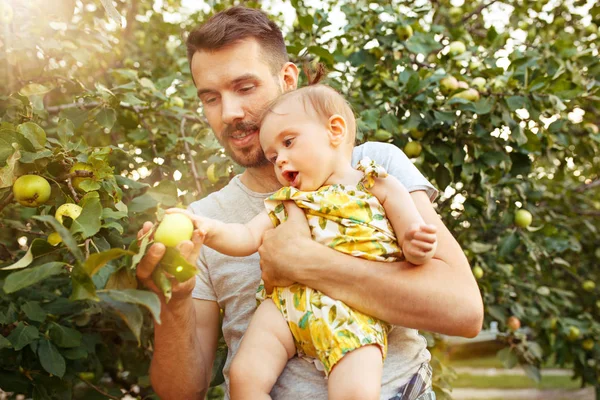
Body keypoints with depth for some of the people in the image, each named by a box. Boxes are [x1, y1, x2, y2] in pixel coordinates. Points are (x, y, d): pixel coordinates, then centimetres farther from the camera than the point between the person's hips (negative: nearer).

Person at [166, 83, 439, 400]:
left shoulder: (379, 186, 9)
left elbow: (413, 245, 9)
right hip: (288, 302, 4)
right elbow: (248, 237, 12)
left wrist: (415, 245, -14)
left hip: (352, 313, -3)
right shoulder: (287, 199, 21)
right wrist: (209, 229, -6)